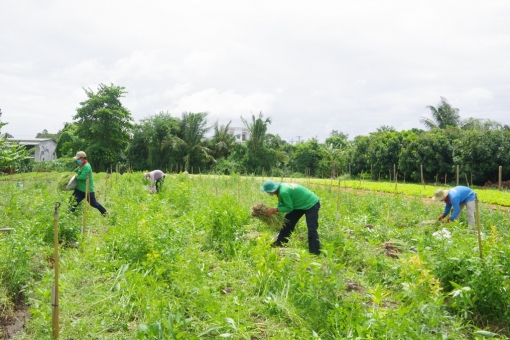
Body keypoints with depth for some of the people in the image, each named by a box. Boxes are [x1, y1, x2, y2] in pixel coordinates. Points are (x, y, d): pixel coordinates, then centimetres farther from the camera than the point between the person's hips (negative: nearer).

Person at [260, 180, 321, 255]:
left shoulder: (283, 192, -33)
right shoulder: (280, 187, -5)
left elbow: (289, 208, -24)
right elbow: (282, 205, 3)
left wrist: (274, 210, -23)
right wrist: (273, 210, -9)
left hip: (311, 204, -10)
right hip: (301, 204, 10)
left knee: (311, 229, -16)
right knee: (288, 221, 15)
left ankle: (315, 254, -14)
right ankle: (280, 243, 26)